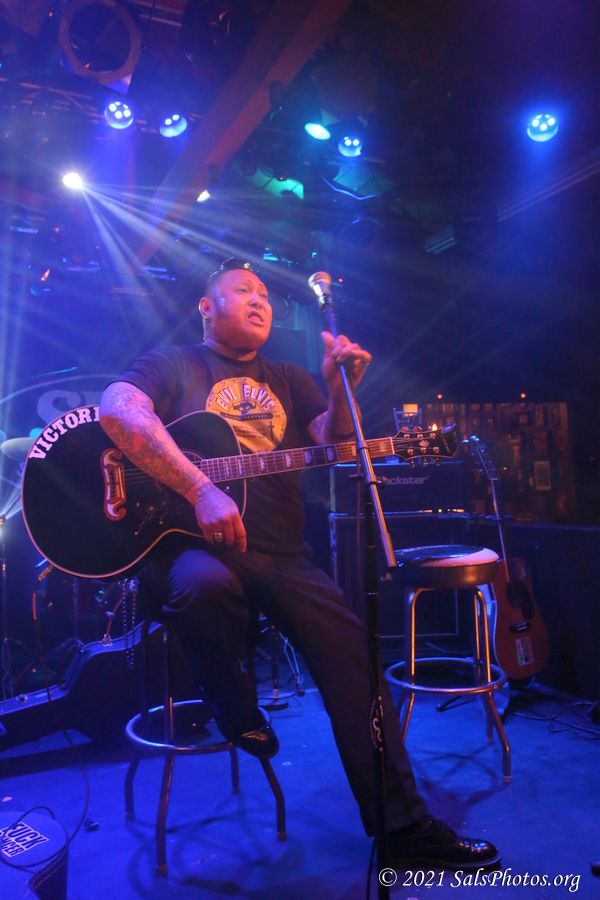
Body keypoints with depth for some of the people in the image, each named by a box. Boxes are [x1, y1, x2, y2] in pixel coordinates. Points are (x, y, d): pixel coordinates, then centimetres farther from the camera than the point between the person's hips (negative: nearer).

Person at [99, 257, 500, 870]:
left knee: (350, 651, -9)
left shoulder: (287, 379, 22)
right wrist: (201, 491, -27)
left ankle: (405, 830, 6)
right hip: (192, 540, -4)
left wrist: (340, 388, -12)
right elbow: (117, 408, -15)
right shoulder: (175, 364, 7)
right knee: (206, 586, -38)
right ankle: (235, 708, -3)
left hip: (279, 553, 5)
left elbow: (335, 447, 10)